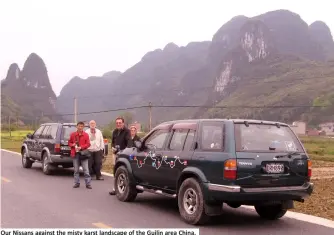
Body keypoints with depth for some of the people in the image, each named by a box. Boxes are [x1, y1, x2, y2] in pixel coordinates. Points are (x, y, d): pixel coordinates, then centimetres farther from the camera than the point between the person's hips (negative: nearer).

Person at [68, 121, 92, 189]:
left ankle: (88, 184, -1)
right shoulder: (72, 134, 8)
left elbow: (88, 144, -2)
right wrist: (72, 145, -8)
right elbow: (69, 143, 15)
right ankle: (77, 183, 16)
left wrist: (81, 147, -15)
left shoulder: (86, 135, 2)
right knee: (76, 170, 7)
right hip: (75, 154, 2)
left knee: (86, 169, -5)